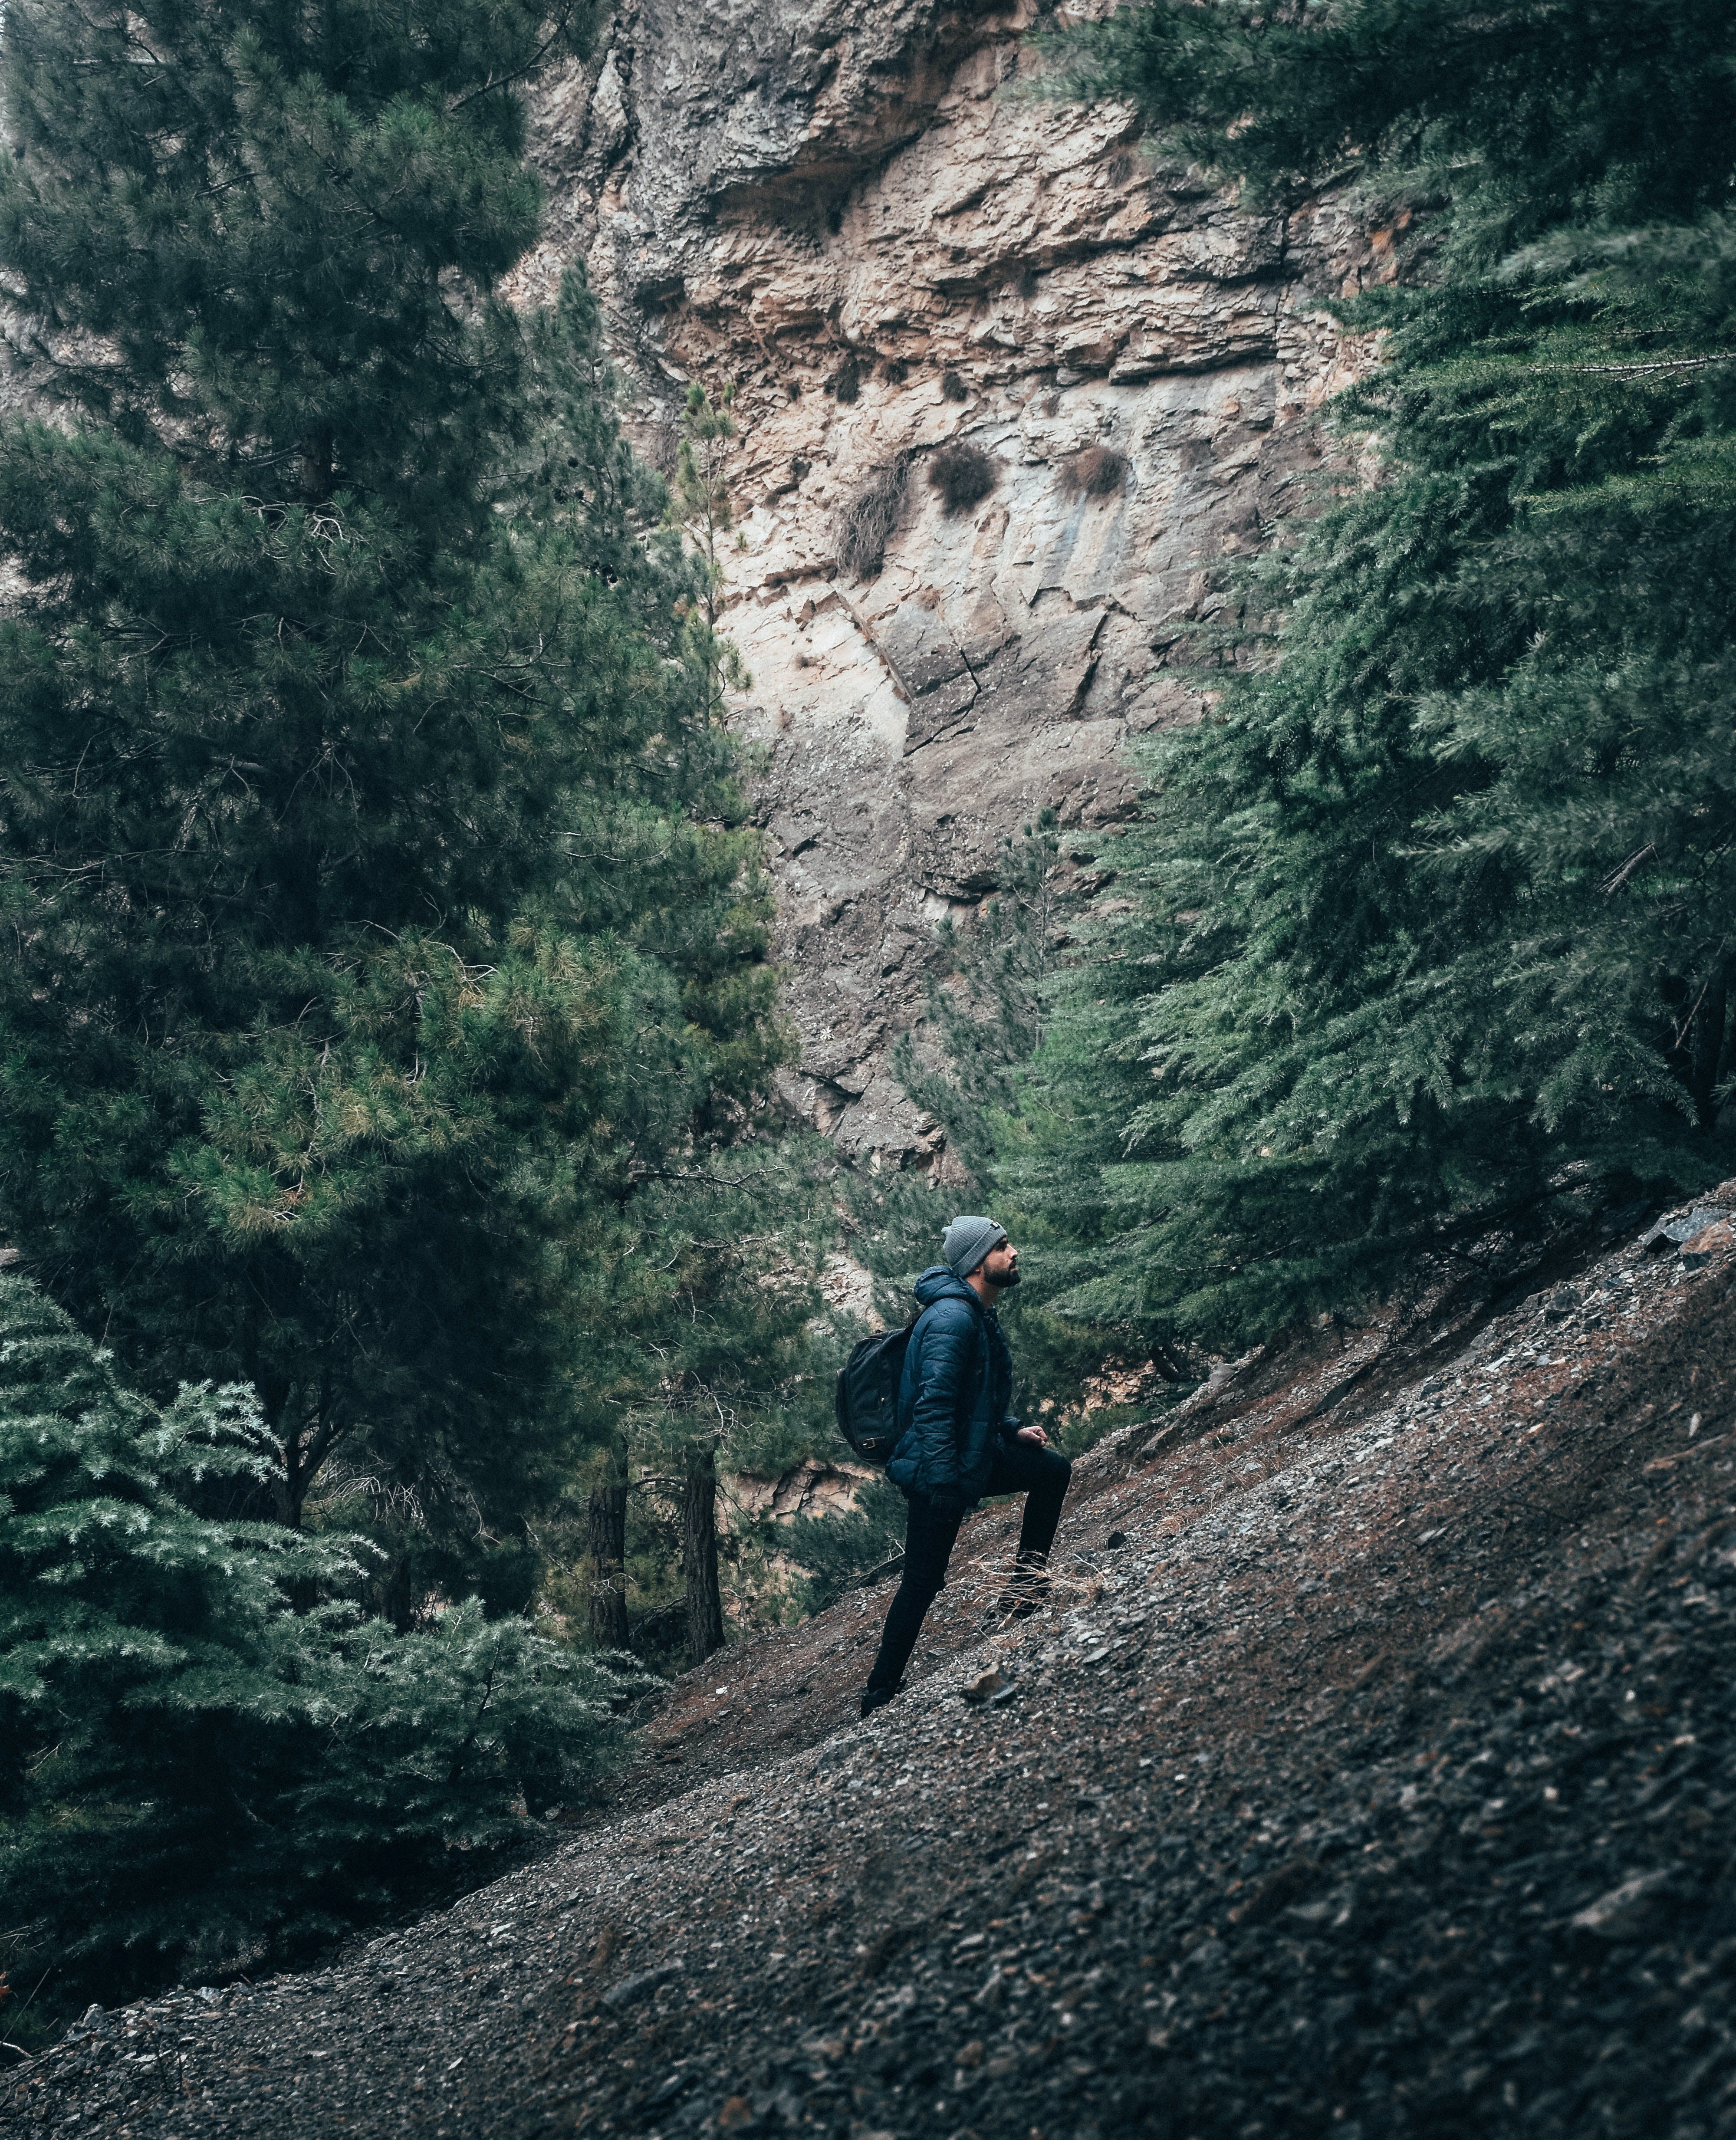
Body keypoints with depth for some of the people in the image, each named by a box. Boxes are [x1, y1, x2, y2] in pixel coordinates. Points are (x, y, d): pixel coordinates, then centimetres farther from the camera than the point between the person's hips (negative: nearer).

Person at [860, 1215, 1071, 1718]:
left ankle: (1026, 1587, 17)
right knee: (924, 1582, -2)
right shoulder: (952, 1318, -22)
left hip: (975, 1454, 9)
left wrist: (1013, 1431, 11)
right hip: (937, 1469, -9)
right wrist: (944, 1484, -29)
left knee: (1053, 1469, 10)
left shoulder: (980, 1316, 11)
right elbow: (934, 1404, -28)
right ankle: (880, 1696, 10)